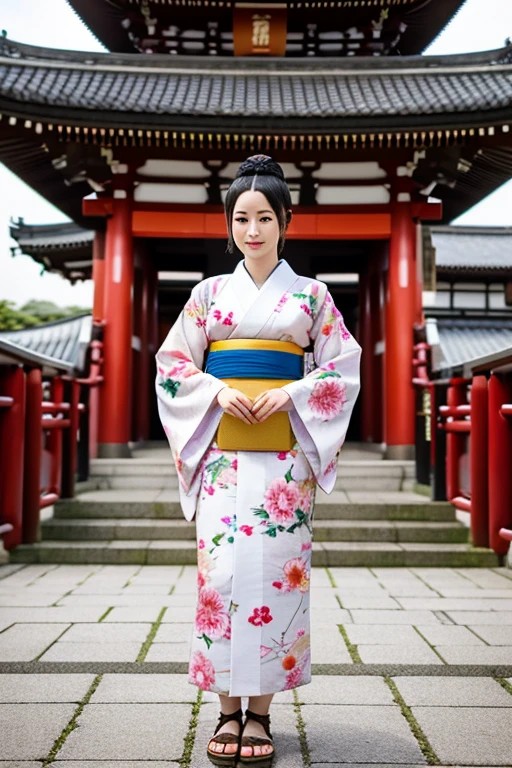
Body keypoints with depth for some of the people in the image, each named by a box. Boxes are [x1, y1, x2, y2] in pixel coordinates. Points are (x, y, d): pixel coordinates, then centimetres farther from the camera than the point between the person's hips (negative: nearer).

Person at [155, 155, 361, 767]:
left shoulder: (310, 294, 10)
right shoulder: (209, 292, 12)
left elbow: (343, 367, 6)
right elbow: (172, 363, 9)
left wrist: (291, 394, -10)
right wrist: (217, 392, -8)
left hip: (284, 448, -1)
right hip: (221, 446, 1)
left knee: (277, 568, -3)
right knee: (221, 568, -5)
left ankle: (260, 711, 10)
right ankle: (227, 709, 9)